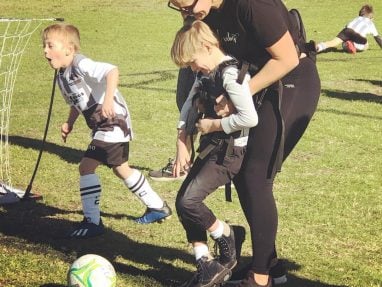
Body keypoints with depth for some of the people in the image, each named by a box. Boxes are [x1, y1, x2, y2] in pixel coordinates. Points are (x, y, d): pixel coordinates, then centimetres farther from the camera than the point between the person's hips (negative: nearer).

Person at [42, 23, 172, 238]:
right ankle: (158, 207, 37)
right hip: (101, 126, 11)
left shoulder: (81, 65, -22)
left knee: (86, 167, -13)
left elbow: (112, 71, -36)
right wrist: (69, 123, 9)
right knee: (121, 168, 22)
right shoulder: (62, 76, 7)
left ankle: (92, 222, -3)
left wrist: (108, 99, -46)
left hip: (113, 122, -11)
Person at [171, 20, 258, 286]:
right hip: (210, 148, 10)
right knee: (183, 202, 6)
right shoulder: (205, 74, 9)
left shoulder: (231, 74, -20)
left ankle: (226, 237, 8)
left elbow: (249, 118, -29)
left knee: (189, 201, -18)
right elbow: (189, 106, 19)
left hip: (229, 152, -10)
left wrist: (214, 125, -18)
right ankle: (206, 264, 15)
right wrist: (183, 140, 6)